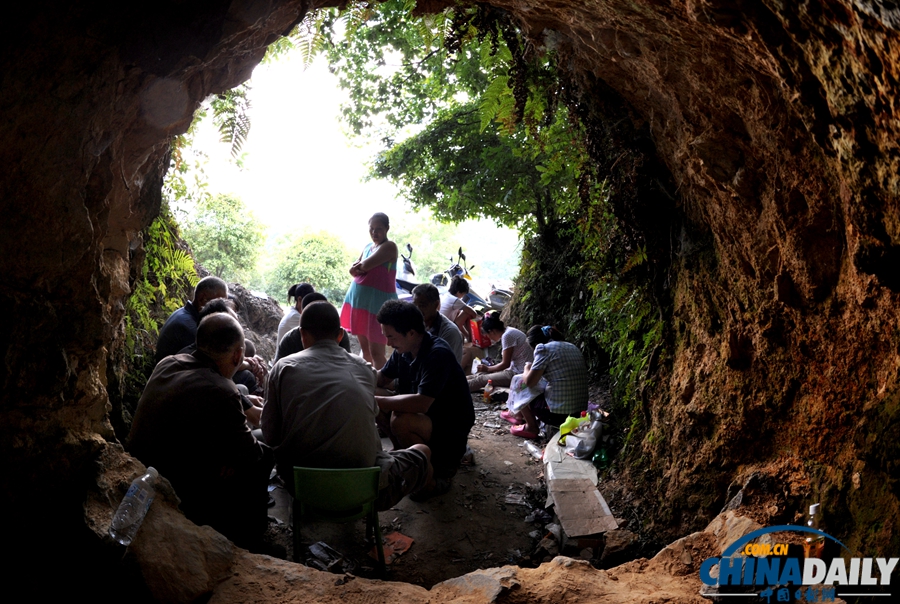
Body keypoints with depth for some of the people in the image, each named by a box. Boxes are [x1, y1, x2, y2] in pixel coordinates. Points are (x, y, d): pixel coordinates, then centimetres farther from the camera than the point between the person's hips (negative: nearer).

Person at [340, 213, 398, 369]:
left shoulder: (389, 247, -8)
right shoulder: (367, 247, 18)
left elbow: (366, 265, -18)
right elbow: (353, 270, 13)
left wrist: (360, 265, 3)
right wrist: (360, 269, -8)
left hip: (378, 301, -8)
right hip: (359, 299, 8)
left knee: (376, 352, -8)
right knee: (364, 349, 15)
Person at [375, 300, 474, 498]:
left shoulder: (438, 354, -27)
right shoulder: (404, 350, -2)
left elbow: (421, 403, -36)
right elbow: (382, 378, 12)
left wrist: (376, 401, -31)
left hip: (451, 431, -8)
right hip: (424, 415, 8)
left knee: (400, 421, -33)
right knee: (374, 402, -4)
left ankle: (438, 473, -8)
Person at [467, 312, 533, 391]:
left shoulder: (507, 336, -18)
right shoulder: (508, 331, 10)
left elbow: (505, 364, -14)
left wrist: (487, 368, -1)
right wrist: (490, 367, 8)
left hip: (520, 373, -9)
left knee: (481, 379, -9)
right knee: (482, 374, 7)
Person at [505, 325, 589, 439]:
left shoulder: (544, 349, -10)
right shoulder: (573, 347, 13)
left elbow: (529, 382, -11)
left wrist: (527, 369, 10)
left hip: (558, 413, -8)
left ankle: (531, 427, 16)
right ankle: (521, 416, 49)